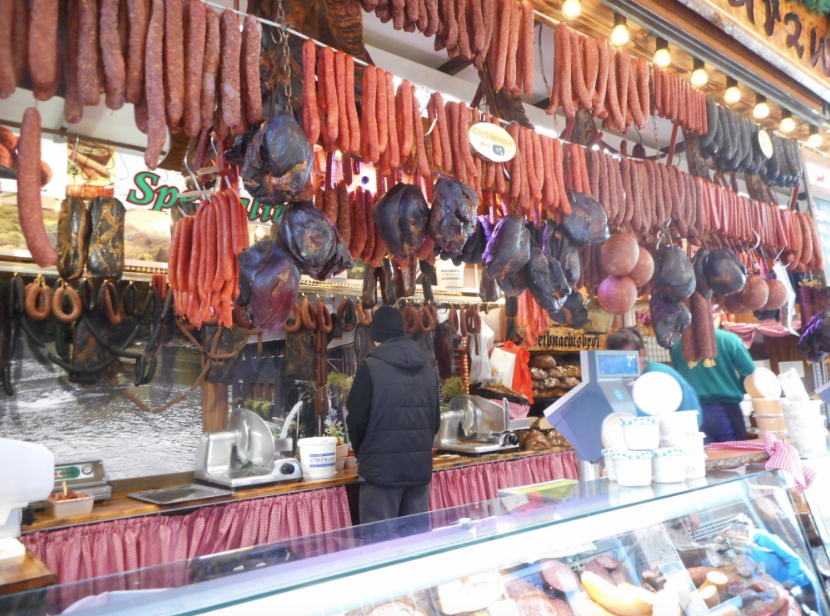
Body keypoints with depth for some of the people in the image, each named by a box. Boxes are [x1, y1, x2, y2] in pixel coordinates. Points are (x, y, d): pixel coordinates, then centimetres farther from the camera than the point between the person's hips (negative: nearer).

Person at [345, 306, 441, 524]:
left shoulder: (370, 366, -9)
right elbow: (435, 420, 13)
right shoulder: (427, 368, 9)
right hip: (420, 466, 6)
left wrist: (363, 454, 11)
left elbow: (357, 419, -7)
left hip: (381, 468, -5)